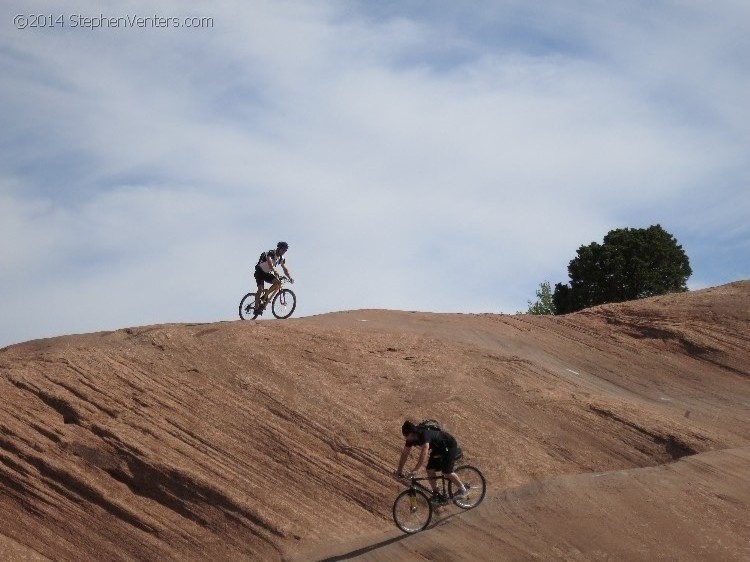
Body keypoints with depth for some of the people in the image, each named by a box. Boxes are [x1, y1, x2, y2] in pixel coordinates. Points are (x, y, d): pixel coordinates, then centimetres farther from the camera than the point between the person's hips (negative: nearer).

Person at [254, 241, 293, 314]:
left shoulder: (281, 259, 2)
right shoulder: (271, 253, -20)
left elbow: (285, 269, 2)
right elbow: (269, 262, -39)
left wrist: (290, 278, -14)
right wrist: (275, 271, -53)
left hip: (267, 273, 7)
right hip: (260, 272, -7)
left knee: (278, 283, -16)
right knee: (260, 289, -20)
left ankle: (266, 294, -1)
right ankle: (257, 308, -21)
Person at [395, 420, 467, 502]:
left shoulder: (424, 435, -39)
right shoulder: (410, 438, -14)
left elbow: (424, 454, -45)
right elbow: (405, 453, -4)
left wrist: (414, 471, -45)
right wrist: (399, 470, -8)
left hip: (449, 446, -8)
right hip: (438, 448, 8)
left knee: (446, 471, -17)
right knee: (430, 470, -3)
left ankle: (462, 489, 4)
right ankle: (436, 494, 9)